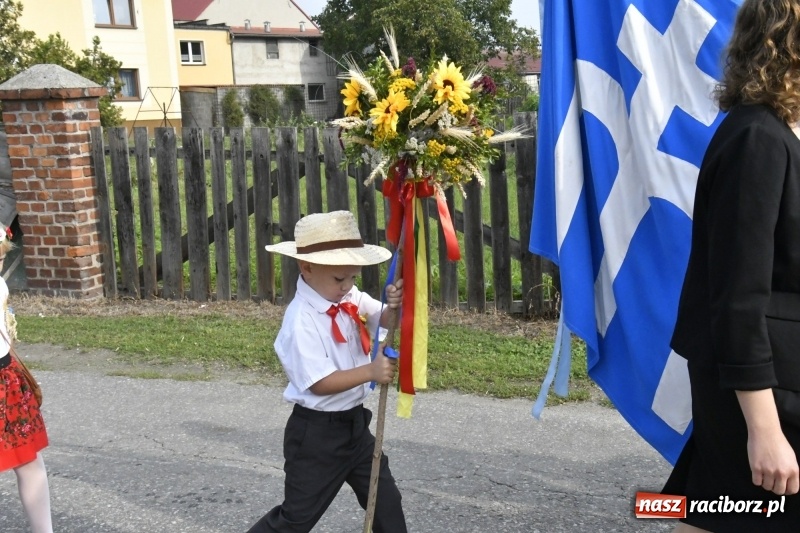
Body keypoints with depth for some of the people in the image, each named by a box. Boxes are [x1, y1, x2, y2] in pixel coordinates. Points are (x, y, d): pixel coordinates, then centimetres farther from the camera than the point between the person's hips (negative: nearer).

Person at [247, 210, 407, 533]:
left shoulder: (350, 298, -2)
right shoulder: (301, 319, -24)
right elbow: (318, 383, -26)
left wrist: (395, 306, -27)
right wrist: (371, 371, -32)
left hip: (354, 422, 7)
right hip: (316, 432, -7)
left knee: (386, 500, 18)